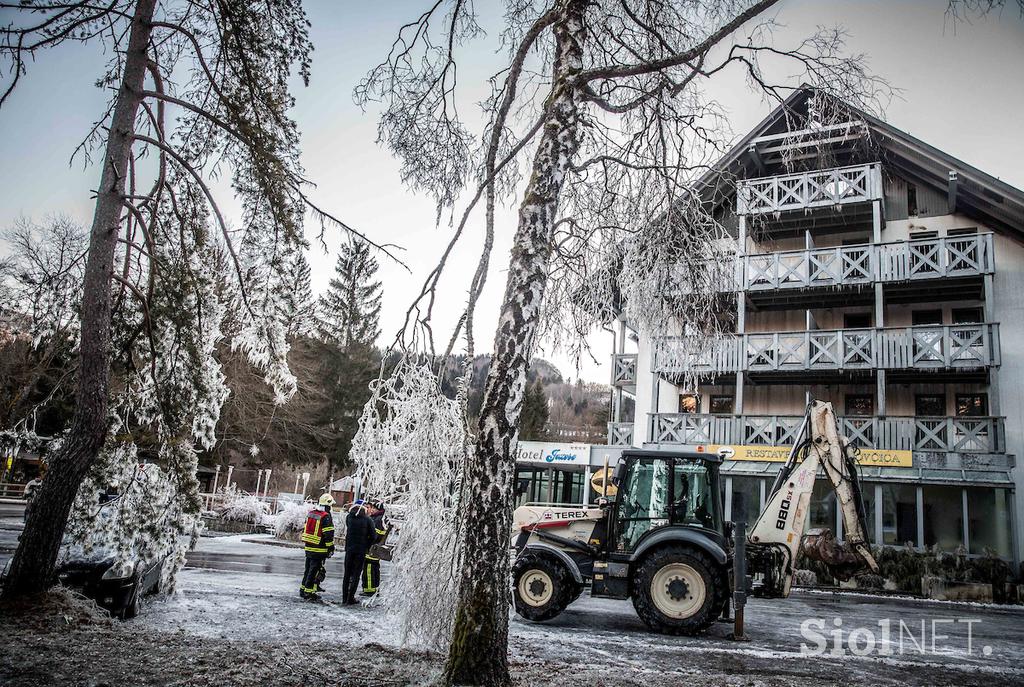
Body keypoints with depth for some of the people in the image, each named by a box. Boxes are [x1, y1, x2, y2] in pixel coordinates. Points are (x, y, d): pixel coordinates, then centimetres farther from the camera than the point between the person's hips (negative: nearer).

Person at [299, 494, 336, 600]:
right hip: (319, 549, -8)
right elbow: (328, 534, -17)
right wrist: (331, 548, -11)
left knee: (308, 569, 18)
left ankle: (303, 588, 24)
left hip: (308, 547, 8)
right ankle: (308, 591, 1)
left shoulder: (311, 513, 10)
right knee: (314, 570, -1)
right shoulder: (326, 517, -16)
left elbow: (305, 529, 18)